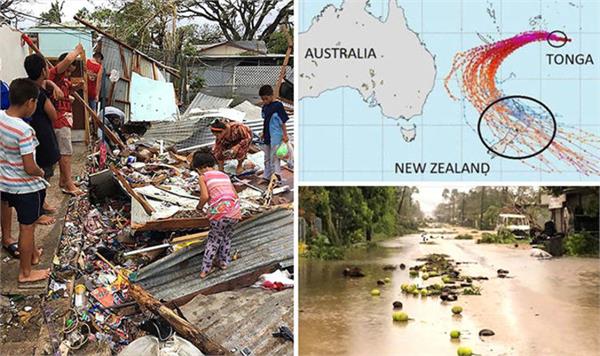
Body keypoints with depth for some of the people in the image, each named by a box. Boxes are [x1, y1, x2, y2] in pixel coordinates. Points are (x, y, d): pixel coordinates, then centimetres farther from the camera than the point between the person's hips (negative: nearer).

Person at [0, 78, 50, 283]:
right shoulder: (24, 130, -29)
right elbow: (30, 168, -26)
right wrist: (41, 173, -6)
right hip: (26, 187, -7)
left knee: (27, 223, 27)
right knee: (27, 228, 9)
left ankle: (32, 253, 47)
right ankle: (26, 272, 24)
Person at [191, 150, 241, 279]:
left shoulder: (203, 177, 5)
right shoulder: (224, 175, 21)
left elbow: (205, 196, -7)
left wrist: (200, 206, 12)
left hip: (219, 212, -4)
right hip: (234, 211, 4)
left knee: (214, 239, 13)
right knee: (227, 237, 26)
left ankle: (205, 269, 14)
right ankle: (223, 262, 35)